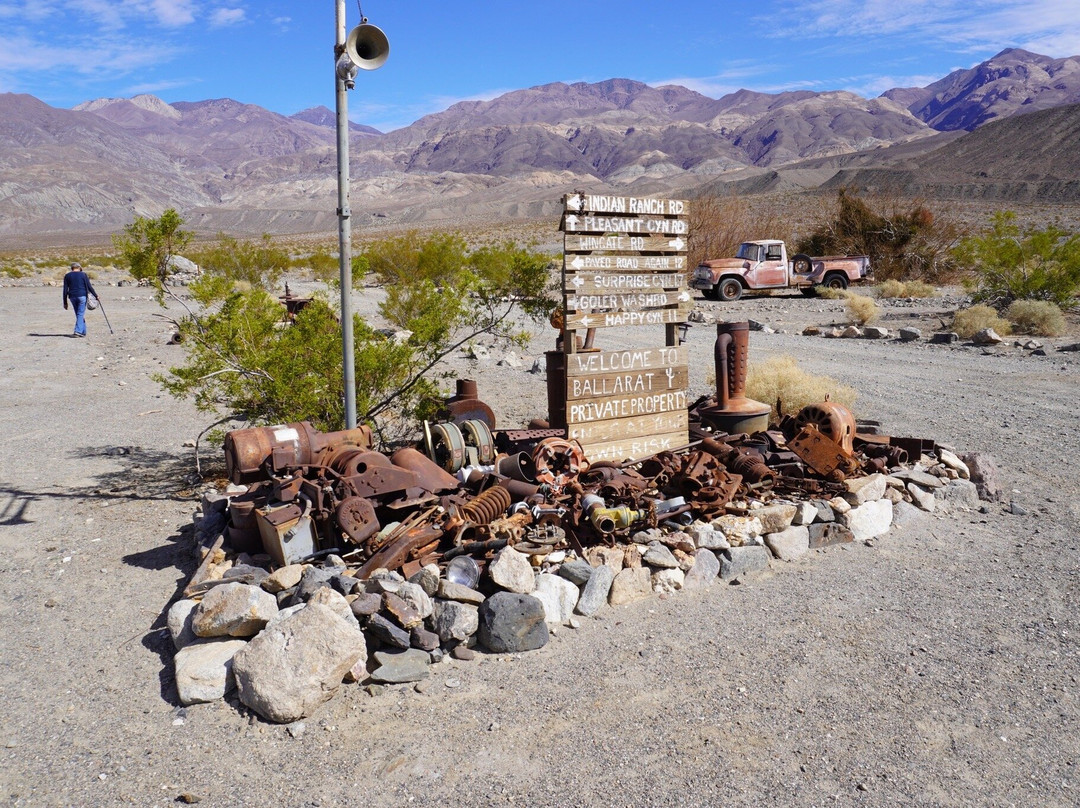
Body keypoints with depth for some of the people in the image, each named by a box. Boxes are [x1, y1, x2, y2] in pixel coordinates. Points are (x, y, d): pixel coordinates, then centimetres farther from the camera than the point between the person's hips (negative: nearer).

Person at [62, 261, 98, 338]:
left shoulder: (67, 276, 8)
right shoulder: (83, 275, 1)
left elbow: (65, 290, 5)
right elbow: (89, 287, -2)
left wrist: (65, 302, 8)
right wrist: (95, 295, 9)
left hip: (72, 297, 3)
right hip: (82, 296, -3)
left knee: (79, 314, 13)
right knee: (81, 314, -2)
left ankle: (83, 332, 17)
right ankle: (78, 331, -14)